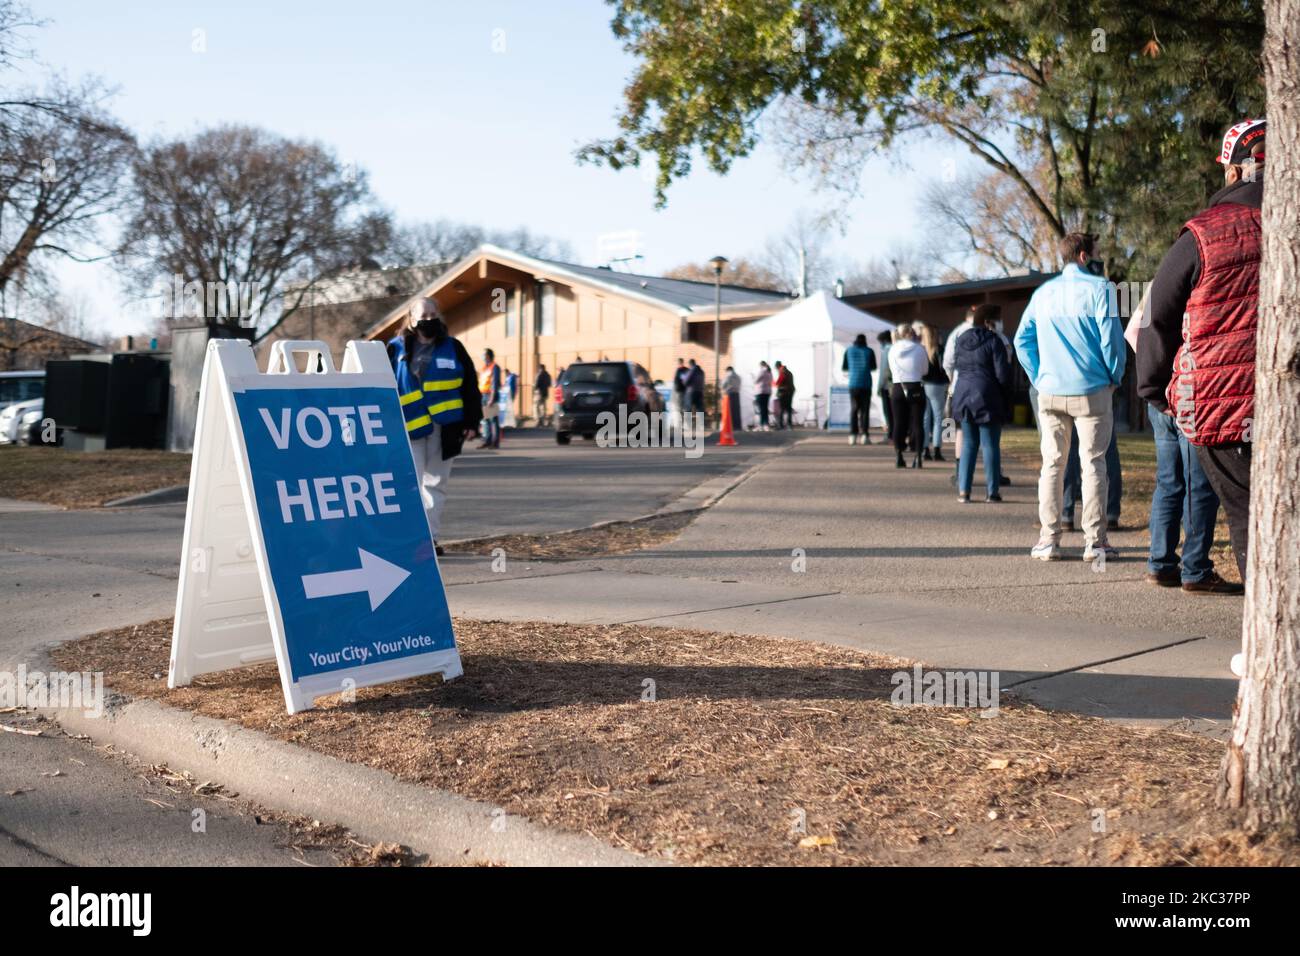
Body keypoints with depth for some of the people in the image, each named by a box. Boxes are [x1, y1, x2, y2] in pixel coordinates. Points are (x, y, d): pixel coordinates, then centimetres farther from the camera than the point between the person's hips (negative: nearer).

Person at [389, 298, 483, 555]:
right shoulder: (397, 349, 5)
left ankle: (430, 536, 14)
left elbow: (469, 387, 8)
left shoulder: (453, 348, 8)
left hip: (444, 425, 2)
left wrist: (472, 421, 1)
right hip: (410, 427, -1)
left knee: (436, 483, 7)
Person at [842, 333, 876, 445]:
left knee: (854, 409, 6)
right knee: (865, 410, 2)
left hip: (853, 384, 1)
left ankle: (853, 435, -3)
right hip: (866, 384, -1)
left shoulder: (849, 350, 4)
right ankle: (865, 435, -5)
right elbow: (873, 367, 14)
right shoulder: (869, 351, 2)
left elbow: (844, 368, 10)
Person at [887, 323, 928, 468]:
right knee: (917, 423, 2)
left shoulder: (893, 350, 3)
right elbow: (925, 370, 8)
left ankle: (899, 456, 3)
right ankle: (917, 455, -5)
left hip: (898, 388, 2)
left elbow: (892, 369, 10)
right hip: (916, 388, -2)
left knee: (898, 423, 6)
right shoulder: (919, 349, -2)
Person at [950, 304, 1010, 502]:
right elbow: (1003, 375, -13)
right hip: (987, 397, -6)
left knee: (968, 444, 10)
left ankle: (963, 490, 5)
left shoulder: (962, 340, 9)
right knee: (990, 445, 2)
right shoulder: (993, 341, -10)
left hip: (963, 395, 6)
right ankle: (991, 491, 3)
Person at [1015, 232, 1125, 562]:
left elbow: (1022, 340, 9)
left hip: (1050, 392, 4)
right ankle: (1095, 541, 1)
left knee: (1052, 464, 8)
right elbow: (1111, 336, -11)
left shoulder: (1043, 292, 10)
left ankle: (1048, 540, 6)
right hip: (1091, 390, -4)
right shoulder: (1098, 288, -6)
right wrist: (1115, 376, 2)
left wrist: (1038, 378, 12)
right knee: (1093, 463, 1)